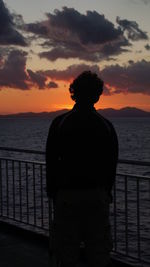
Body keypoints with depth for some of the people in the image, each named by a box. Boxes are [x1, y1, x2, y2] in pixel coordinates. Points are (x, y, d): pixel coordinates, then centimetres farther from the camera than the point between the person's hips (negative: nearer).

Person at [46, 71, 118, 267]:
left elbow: (51, 161, -3)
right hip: (97, 194, 2)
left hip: (67, 194, -1)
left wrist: (52, 191, 7)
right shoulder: (106, 126, 1)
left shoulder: (59, 123, -5)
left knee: (67, 250, 8)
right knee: (98, 251, 11)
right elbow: (112, 164, 6)